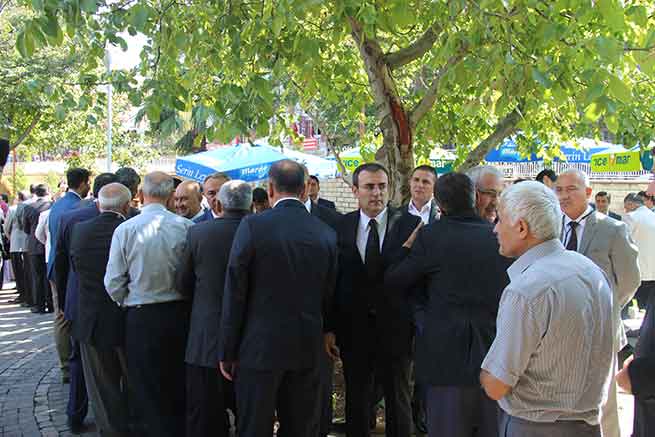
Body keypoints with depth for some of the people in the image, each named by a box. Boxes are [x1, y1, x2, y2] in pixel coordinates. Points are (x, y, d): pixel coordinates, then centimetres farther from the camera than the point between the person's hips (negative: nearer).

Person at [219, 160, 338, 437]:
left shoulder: (253, 226, -10)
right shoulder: (327, 233, 2)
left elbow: (234, 293, -8)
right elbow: (328, 295, 6)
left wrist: (227, 352, -1)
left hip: (260, 347, -4)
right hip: (308, 349, 4)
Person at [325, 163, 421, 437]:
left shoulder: (410, 224, -6)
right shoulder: (341, 227, -1)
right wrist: (330, 328, -3)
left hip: (395, 328, -1)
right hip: (353, 329, 2)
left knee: (398, 399, 14)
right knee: (356, 398, 15)